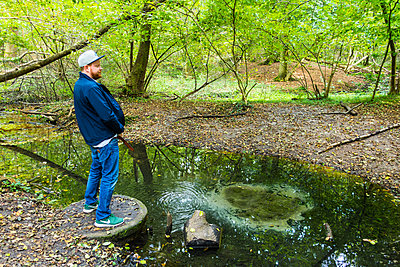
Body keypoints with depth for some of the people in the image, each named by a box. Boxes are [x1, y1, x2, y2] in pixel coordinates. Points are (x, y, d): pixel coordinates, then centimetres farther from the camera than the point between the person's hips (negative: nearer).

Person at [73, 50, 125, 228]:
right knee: (109, 176, -1)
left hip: (93, 136, 11)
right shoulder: (91, 88, -23)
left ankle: (90, 203, 42)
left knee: (96, 169, 26)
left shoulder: (79, 85, 10)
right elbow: (107, 115, -26)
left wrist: (116, 128, 9)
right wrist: (120, 128, -7)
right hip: (105, 138, -11)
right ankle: (103, 217, 9)